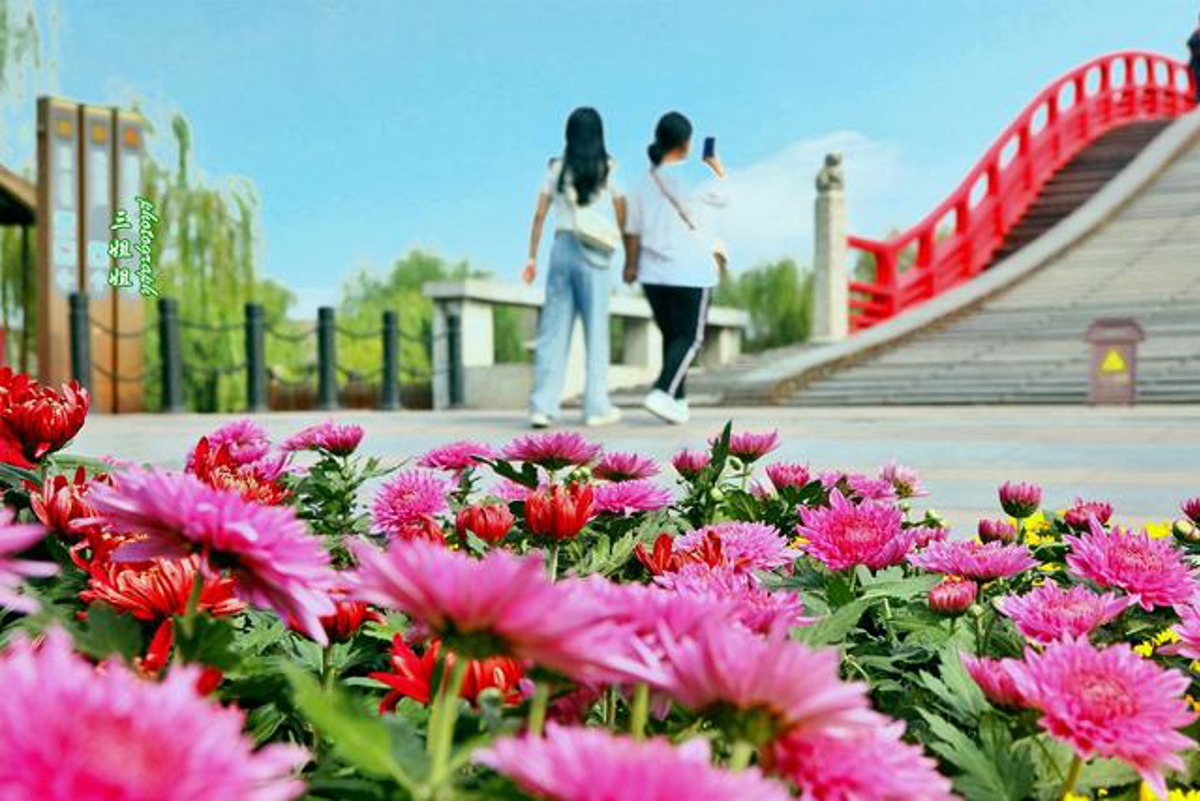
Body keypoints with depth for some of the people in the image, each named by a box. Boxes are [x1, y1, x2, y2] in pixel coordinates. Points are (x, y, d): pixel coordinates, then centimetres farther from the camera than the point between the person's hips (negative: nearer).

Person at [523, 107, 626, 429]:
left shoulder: (557, 168, 6)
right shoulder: (608, 170, 1)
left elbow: (539, 215, 3)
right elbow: (623, 219, 3)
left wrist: (531, 258, 8)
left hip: (562, 248, 2)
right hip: (593, 255, -2)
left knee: (553, 330, 3)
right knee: (596, 329, 6)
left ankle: (543, 405, -3)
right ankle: (596, 406, 10)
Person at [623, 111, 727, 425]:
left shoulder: (644, 181, 3)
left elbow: (633, 230, 4)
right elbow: (723, 197, 10)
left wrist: (631, 264, 16)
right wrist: (717, 169, 27)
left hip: (653, 272, 5)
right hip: (690, 272, -5)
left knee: (672, 336, 16)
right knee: (690, 339, 2)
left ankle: (678, 401, 18)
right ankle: (662, 393, -15)